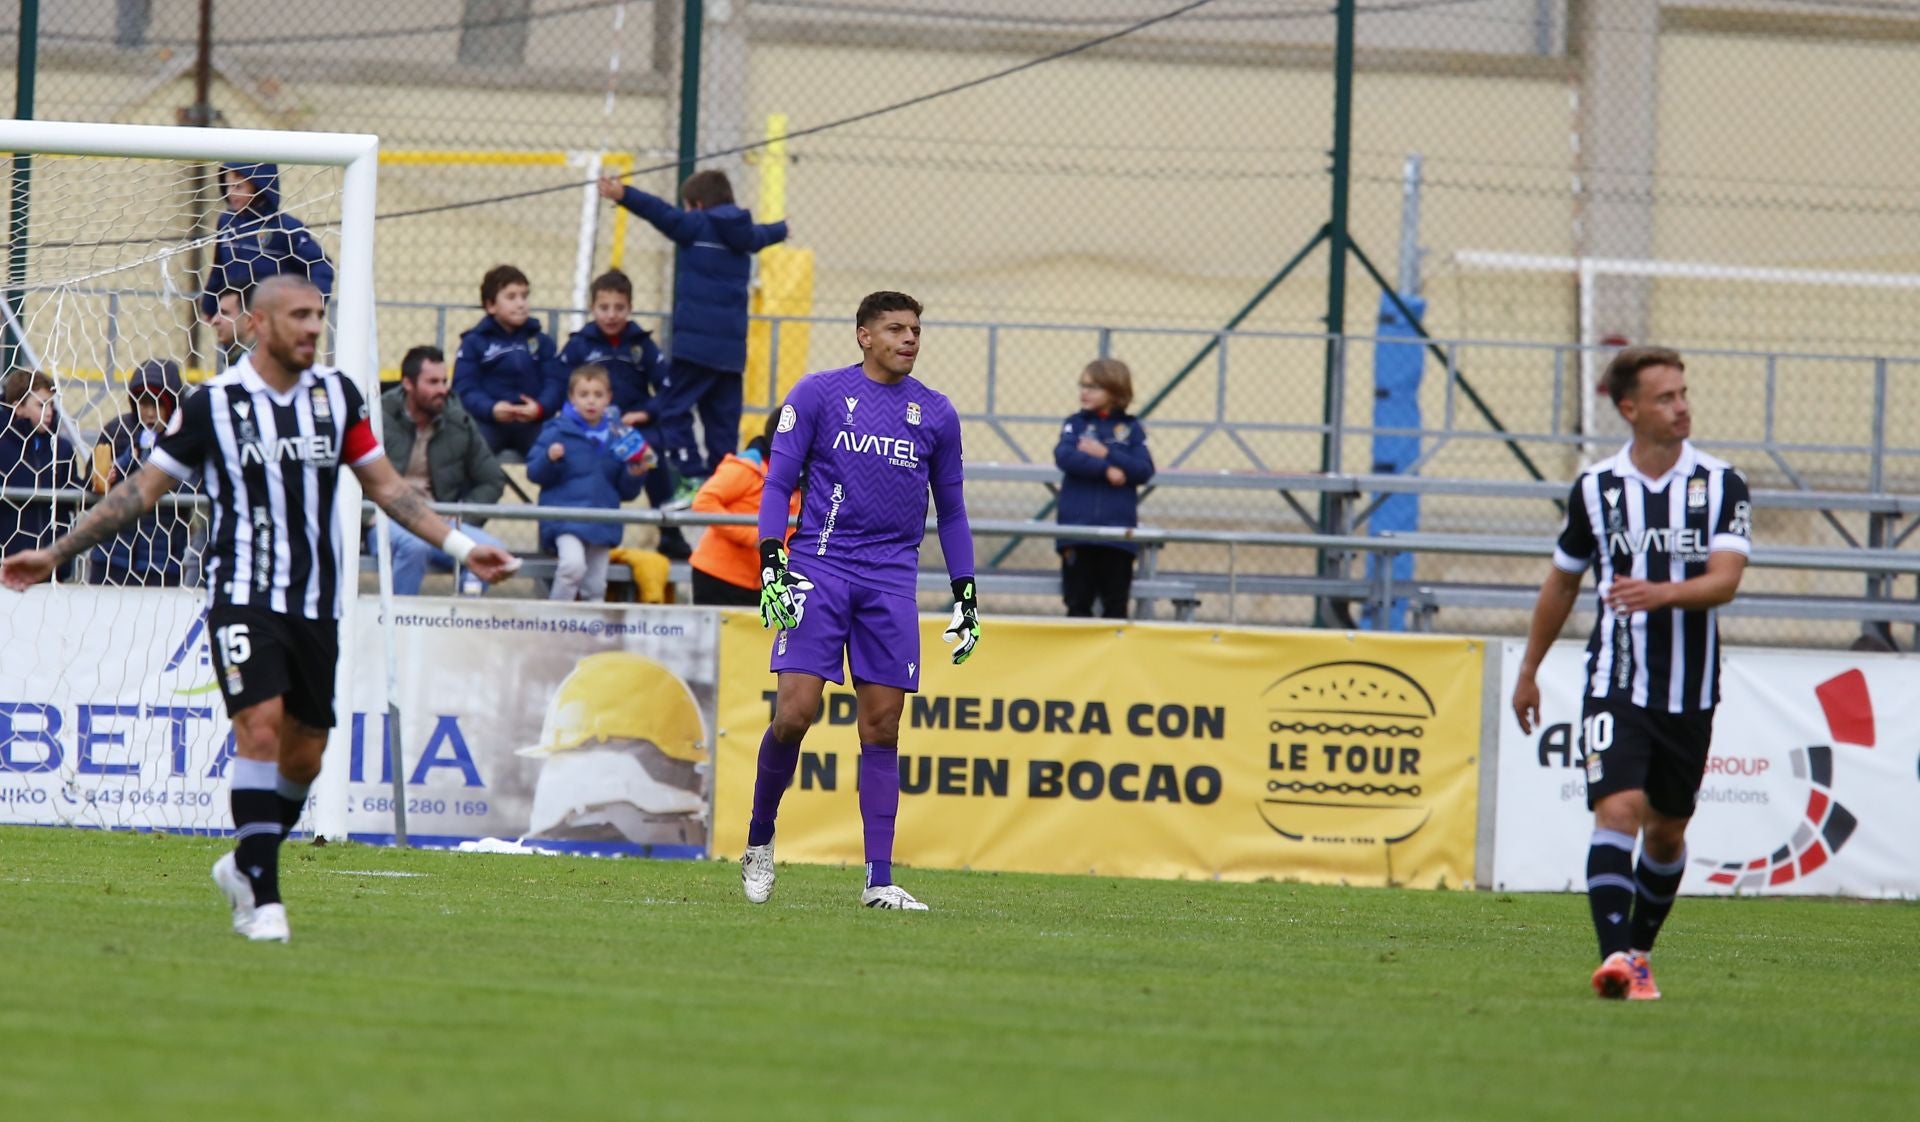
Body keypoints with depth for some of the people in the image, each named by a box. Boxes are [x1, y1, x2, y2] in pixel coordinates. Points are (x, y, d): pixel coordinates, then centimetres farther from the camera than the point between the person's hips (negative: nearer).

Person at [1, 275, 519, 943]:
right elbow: (144, 489, 3)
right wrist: (55, 554, 1)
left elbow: (384, 486, 16)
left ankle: (246, 868, 29)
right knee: (262, 724, -21)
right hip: (244, 596, -4)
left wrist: (460, 547, 10)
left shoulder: (336, 396, 7)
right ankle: (264, 898, -18)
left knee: (303, 754, 5)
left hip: (316, 604, 4)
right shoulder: (213, 405, -4)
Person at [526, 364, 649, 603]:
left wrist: (635, 475, -5)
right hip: (566, 518, -4)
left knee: (596, 588, 7)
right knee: (573, 563, -28)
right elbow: (535, 473, -1)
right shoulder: (558, 431, 1)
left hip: (602, 521, 4)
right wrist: (550, 459, -21)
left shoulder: (615, 437, 10)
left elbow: (625, 492, 16)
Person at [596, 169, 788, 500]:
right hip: (732, 345, 7)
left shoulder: (697, 226, -4)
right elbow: (762, 235, 41)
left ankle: (692, 478, -18)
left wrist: (624, 196, -34)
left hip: (696, 342, -7)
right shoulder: (744, 234, 17)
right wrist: (781, 229, 65)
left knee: (673, 409, -7)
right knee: (722, 419, 10)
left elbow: (664, 213, -21)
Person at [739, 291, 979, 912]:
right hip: (819, 569, -3)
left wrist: (966, 596, 12)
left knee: (882, 727, -1)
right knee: (795, 712, -12)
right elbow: (778, 481, 2)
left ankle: (879, 880, 0)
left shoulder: (936, 413, 11)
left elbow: (950, 510, 18)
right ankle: (759, 841, 10)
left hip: (891, 581, 3)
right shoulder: (818, 393, 2)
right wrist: (771, 566, -10)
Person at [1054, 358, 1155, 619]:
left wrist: (1107, 454, -11)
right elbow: (1064, 456, -10)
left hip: (1118, 530, 0)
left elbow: (1144, 470, -3)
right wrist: (1105, 469, -15)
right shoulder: (1076, 424, 8)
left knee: (1115, 606, 2)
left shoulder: (1131, 428, 7)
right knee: (1078, 602, 2)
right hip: (1077, 527, 0)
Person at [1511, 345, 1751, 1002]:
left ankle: (1640, 950, 31)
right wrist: (1529, 670, 21)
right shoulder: (1596, 489, 1)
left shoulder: (1721, 486, -1)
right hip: (1615, 686, -1)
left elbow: (1724, 579, -14)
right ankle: (1615, 957, -26)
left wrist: (1660, 593, -33)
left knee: (1666, 831, 12)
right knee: (1618, 812, -19)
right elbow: (1562, 583, 15)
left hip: (1690, 694, 1)